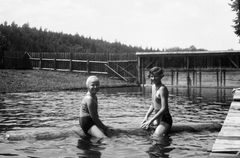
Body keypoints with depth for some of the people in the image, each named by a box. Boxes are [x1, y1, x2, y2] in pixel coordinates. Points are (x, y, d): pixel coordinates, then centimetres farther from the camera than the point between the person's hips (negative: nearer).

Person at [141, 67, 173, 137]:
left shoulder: (162, 89, -17)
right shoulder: (153, 86, 11)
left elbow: (164, 109, -22)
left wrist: (150, 121, -22)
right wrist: (146, 117, 10)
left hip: (165, 119, -10)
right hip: (157, 119, 10)